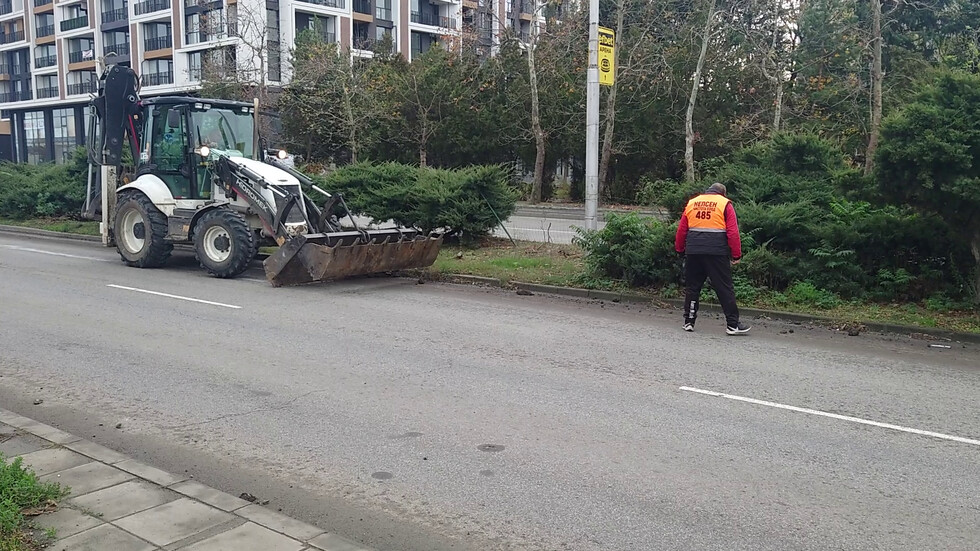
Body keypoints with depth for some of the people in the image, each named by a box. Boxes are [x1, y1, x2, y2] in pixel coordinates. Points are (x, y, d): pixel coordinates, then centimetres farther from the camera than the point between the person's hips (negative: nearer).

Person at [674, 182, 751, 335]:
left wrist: (680, 250, 20)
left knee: (693, 287, 13)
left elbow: (681, 230, 12)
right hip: (717, 252, -3)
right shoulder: (725, 204, 4)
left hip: (693, 252, 3)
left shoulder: (691, 203, 14)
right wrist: (736, 255, -1)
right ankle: (733, 325, 2)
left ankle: (688, 322, 16)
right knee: (725, 288, 1)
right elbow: (733, 232, -3)